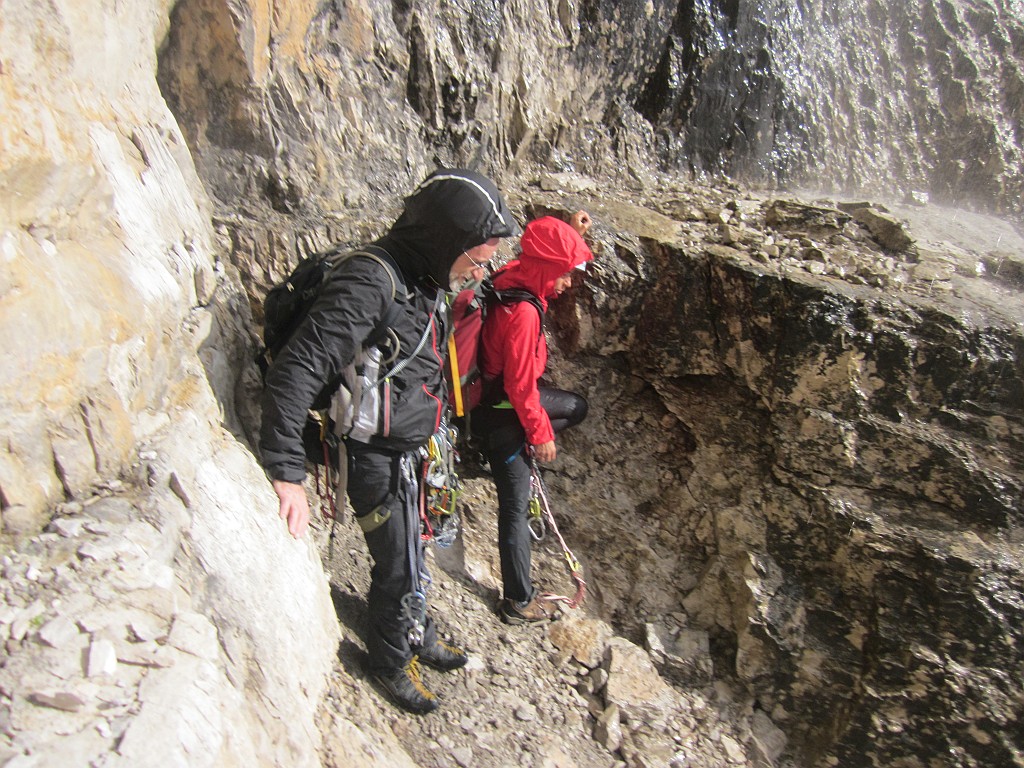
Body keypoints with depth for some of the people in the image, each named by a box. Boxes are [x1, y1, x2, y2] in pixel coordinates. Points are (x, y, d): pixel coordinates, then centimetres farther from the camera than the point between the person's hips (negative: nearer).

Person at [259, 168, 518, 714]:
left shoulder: (425, 280, 2)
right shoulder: (370, 283, -28)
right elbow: (293, 375, -31)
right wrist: (286, 474, -31)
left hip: (410, 451, 8)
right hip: (378, 458, -8)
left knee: (410, 553, 25)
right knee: (399, 567, 9)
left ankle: (420, 637, 47)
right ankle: (391, 660, 36)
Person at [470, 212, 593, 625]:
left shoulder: (510, 277, -4)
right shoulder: (522, 312, -31)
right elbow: (521, 384, -26)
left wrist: (572, 232, 15)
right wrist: (541, 433, -14)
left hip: (500, 395, 9)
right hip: (500, 413, -9)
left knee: (576, 407, 26)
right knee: (516, 506, 4)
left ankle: (514, 453, 23)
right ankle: (519, 603, 20)